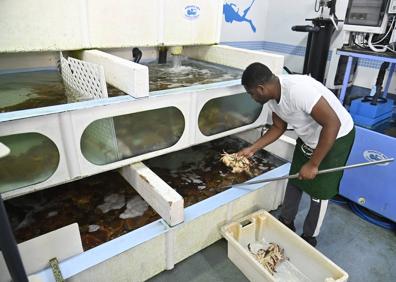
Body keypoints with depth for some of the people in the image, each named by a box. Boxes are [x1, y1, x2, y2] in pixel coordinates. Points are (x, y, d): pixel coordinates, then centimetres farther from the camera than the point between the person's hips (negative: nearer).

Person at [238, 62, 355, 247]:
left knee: (319, 190, 3)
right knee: (295, 179, 14)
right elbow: (279, 127, 5)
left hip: (336, 136, -7)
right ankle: (286, 222, 35)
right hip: (308, 137, 8)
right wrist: (252, 149, -3)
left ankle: (309, 237, 25)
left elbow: (333, 124, -36)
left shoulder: (297, 89, -37)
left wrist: (313, 164, -30)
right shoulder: (272, 96, -10)